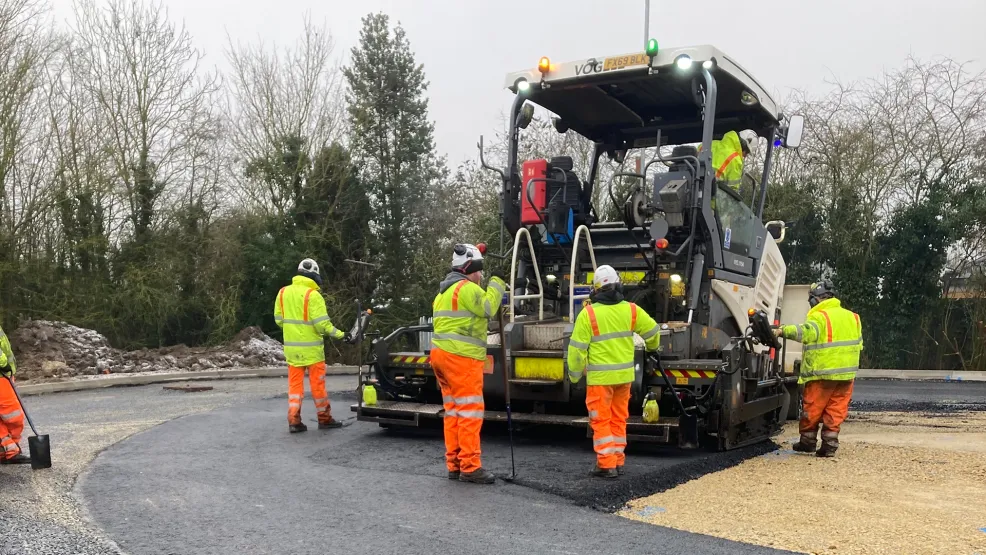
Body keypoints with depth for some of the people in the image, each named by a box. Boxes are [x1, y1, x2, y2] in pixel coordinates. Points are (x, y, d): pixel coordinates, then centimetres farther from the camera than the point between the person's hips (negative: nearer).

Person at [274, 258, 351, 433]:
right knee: (317, 383, 6)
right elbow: (322, 324, -18)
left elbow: (279, 319, 9)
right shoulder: (313, 295, -15)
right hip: (311, 347, -5)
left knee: (295, 383, 10)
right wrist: (341, 335, -8)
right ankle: (324, 419, 15)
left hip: (291, 346, 5)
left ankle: (294, 421, 6)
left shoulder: (283, 292, 3)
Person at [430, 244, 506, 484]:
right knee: (470, 411, -8)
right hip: (461, 357, -10)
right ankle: (470, 467, -8)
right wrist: (497, 283, -3)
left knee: (453, 411, 10)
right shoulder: (467, 288, -10)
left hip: (442, 354, 10)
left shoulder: (444, 291, 22)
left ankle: (455, 465, 12)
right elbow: (488, 308, -12)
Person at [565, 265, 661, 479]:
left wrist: (574, 374, 4)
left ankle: (606, 465, 1)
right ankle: (618, 462, 20)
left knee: (601, 420, 3)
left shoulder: (588, 314, -12)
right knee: (618, 419, 15)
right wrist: (652, 346, 33)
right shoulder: (630, 310, 0)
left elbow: (577, 349, -10)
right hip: (624, 375, 4)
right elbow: (652, 331, 11)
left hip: (600, 377, -4)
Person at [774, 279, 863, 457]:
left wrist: (783, 331, -41)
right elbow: (858, 343, 20)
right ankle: (830, 445, 7)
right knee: (836, 410, 9)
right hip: (846, 373, 6)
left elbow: (806, 332, -33)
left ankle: (807, 441, 19)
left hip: (822, 372, -6)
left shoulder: (819, 317, -12)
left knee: (812, 409, 8)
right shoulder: (852, 317, 13)